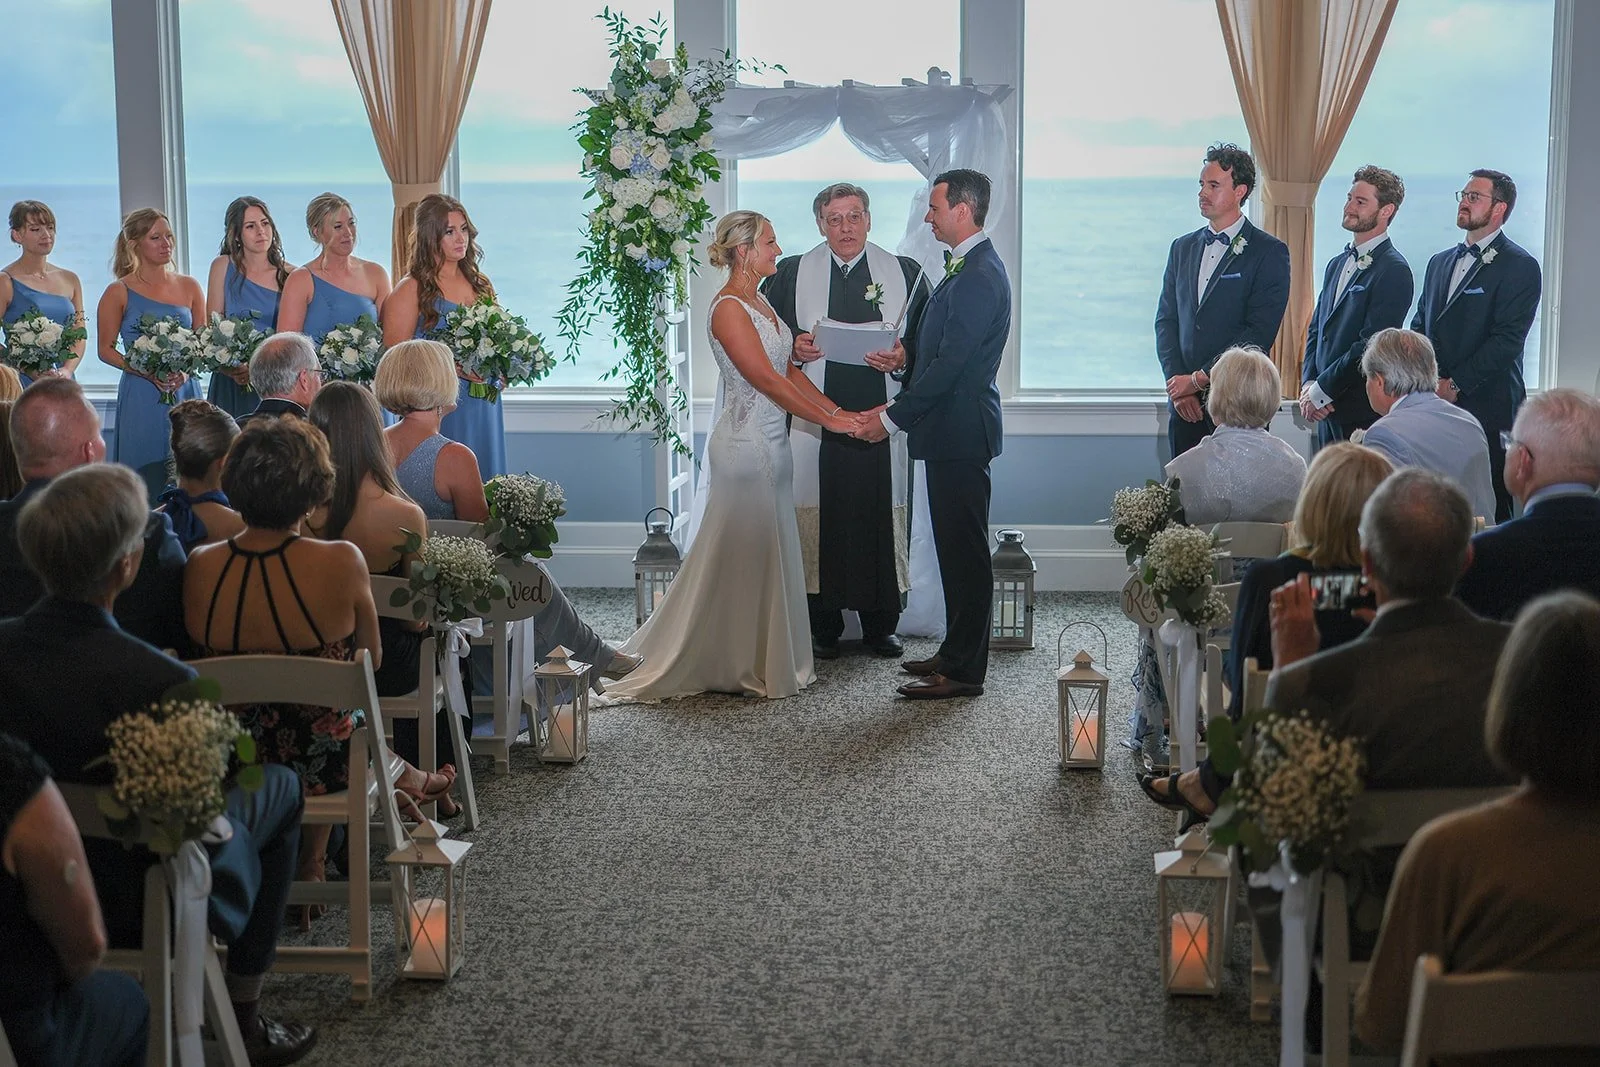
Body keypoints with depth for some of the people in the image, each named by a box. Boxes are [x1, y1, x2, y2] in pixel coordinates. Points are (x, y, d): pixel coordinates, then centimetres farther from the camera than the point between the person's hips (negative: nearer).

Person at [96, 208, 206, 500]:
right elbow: (106, 350, 1)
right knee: (145, 479, -2)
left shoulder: (189, 287, 10)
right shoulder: (119, 292, 0)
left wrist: (186, 368, -8)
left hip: (185, 391, 3)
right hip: (141, 397, -3)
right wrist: (149, 372, -13)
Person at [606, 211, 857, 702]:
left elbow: (789, 369, 13)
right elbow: (767, 379, -20)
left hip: (770, 441, 9)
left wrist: (836, 408, 4)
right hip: (746, 442, -9)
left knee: (769, 554, 13)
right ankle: (740, 666, 9)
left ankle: (767, 658, 22)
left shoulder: (759, 302, 14)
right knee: (744, 554, -1)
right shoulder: (729, 308, -15)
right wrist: (829, 420, -17)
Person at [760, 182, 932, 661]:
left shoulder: (905, 273, 9)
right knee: (817, 521, 1)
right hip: (815, 421, 0)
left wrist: (902, 361, -12)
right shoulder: (791, 274, 8)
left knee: (884, 522, 3)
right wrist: (795, 350, -10)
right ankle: (823, 629, 12)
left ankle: (881, 626, 16)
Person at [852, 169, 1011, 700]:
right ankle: (956, 652, 25)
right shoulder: (965, 267, 15)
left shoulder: (979, 277, -19)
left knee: (964, 551, -4)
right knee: (955, 549, 16)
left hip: (960, 431, -11)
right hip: (950, 432, 11)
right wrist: (908, 351, 4)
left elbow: (950, 362, -22)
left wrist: (892, 417, -17)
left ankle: (963, 670, 2)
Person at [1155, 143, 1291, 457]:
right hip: (1184, 402, 5)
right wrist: (1177, 385, -2)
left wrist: (1198, 379, -11)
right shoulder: (1182, 248, 15)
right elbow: (1166, 320, 12)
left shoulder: (1270, 252, -3)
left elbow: (1260, 332, -11)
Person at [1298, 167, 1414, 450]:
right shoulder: (1337, 264, 17)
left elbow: (1371, 345, -17)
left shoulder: (1393, 270, -10)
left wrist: (1320, 392, -13)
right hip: (1328, 412, 8)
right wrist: (1308, 383, 1)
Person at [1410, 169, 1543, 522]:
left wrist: (1455, 384, -15)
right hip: (1433, 404, 6)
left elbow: (1508, 339, -12)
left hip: (1487, 408, -6)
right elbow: (1420, 326, 20)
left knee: (1488, 514, -6)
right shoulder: (1440, 262, 20)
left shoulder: (1520, 266, -4)